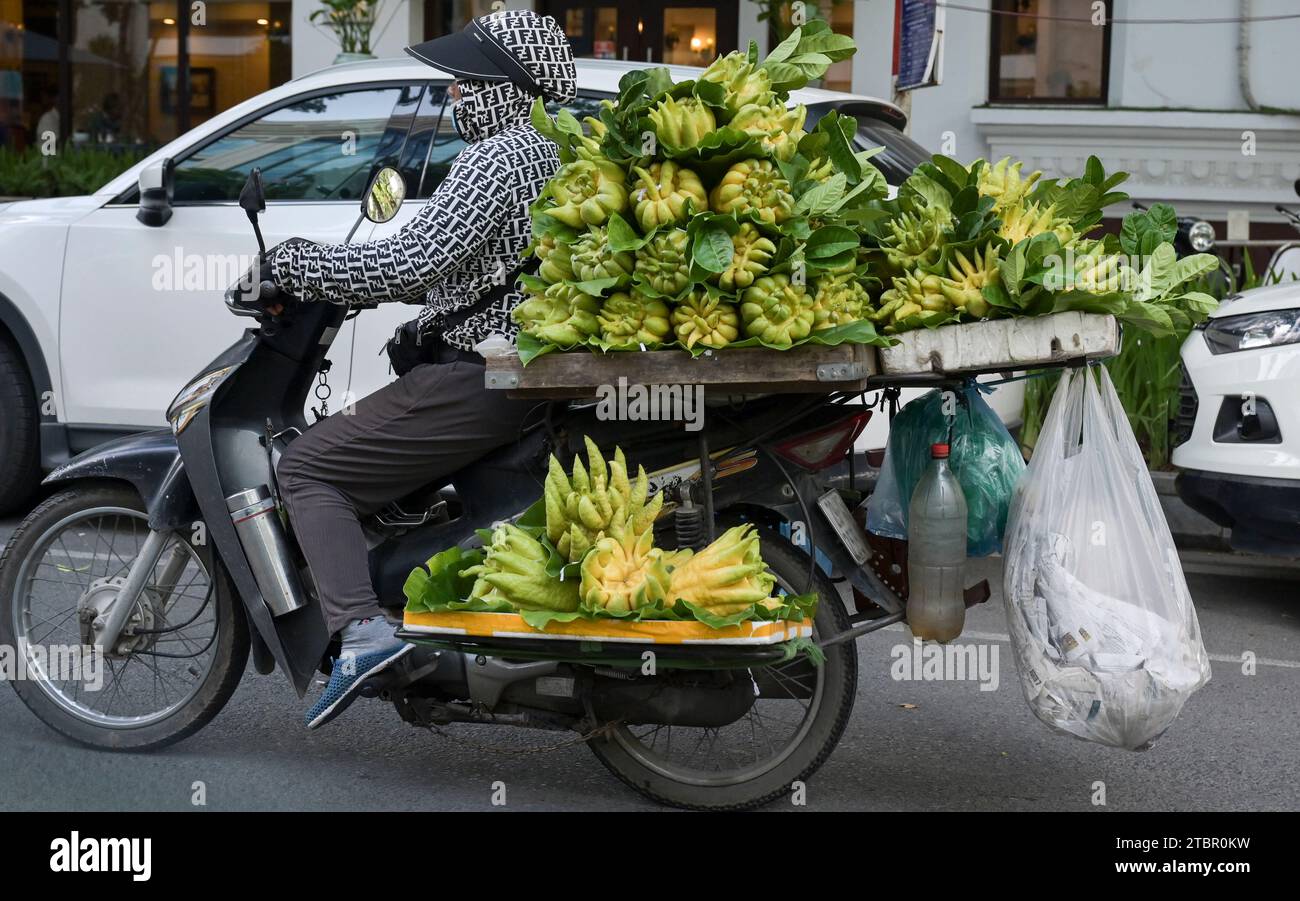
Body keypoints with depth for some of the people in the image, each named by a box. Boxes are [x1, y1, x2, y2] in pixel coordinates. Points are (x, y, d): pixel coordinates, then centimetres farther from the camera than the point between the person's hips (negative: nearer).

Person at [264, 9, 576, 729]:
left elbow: (409, 263, -25)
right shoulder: (553, 154, 15)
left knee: (308, 468, -7)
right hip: (533, 369, 10)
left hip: (480, 378, -10)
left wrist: (291, 268, -12)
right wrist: (346, 275, 20)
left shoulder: (497, 158, -16)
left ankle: (361, 628, -22)